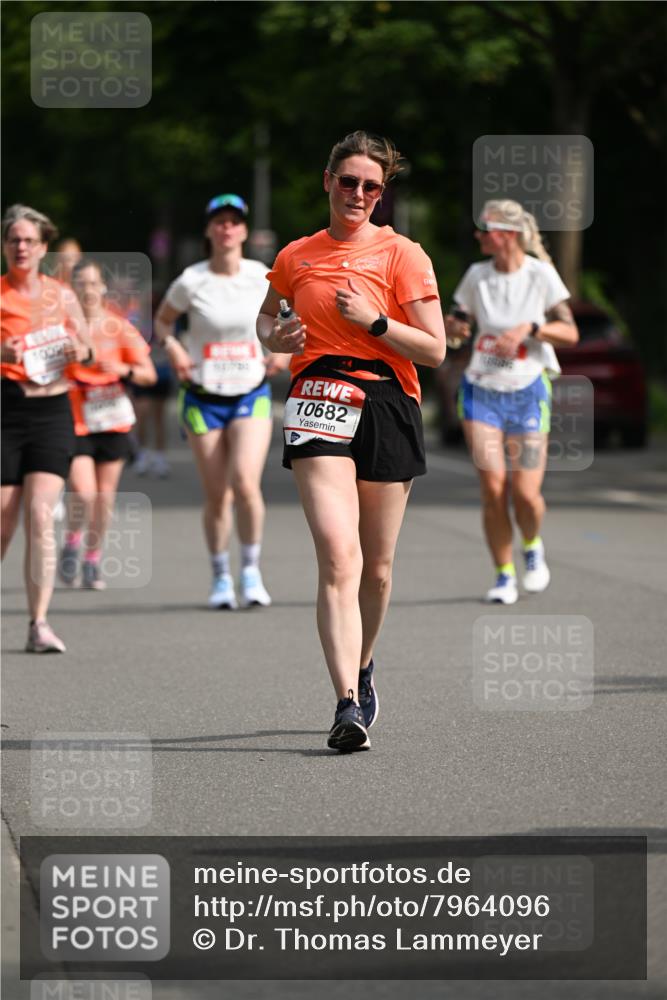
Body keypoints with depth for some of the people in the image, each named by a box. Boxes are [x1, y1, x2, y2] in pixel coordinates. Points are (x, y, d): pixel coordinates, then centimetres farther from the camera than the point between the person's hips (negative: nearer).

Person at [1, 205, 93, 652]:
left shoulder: (61, 295, 9)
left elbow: (88, 350, 15)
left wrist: (80, 351, -7)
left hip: (53, 411, 2)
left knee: (41, 517, -12)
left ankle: (39, 624, -12)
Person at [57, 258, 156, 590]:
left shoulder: (118, 326, 1)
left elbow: (148, 374, 2)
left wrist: (124, 370, -17)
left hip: (112, 422, 2)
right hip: (74, 422, -2)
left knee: (104, 494, 5)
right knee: (82, 491, -16)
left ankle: (93, 560, 21)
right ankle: (72, 543, 11)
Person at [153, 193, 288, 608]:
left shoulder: (263, 278, -3)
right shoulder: (191, 281, -6)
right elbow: (163, 320, 11)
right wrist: (172, 347, -8)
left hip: (252, 394, 0)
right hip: (203, 397, 0)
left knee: (245, 482, -18)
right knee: (217, 494, 1)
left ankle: (252, 572, -1)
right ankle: (221, 578, 19)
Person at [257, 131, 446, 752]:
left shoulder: (401, 255, 2)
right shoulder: (297, 257, 11)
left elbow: (434, 350, -1)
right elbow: (265, 318, 29)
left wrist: (374, 321, -13)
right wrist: (276, 338, 7)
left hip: (388, 404, 0)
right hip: (319, 400, 0)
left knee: (377, 566, 8)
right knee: (338, 555, -18)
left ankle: (361, 669, 36)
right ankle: (348, 704, -26)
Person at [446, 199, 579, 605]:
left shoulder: (541, 274, -6)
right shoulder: (477, 276, 2)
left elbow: (570, 332, -6)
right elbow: (459, 323, 13)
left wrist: (529, 328, -21)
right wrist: (455, 327, -10)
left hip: (527, 393, -2)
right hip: (481, 390, 2)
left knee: (526, 494, -7)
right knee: (493, 486, -10)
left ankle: (533, 547, 26)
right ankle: (505, 575, 4)